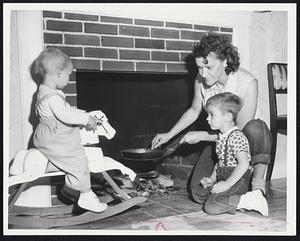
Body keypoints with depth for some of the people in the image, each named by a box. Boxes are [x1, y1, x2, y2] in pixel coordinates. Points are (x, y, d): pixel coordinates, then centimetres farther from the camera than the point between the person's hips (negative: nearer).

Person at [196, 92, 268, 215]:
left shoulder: (236, 137, -18)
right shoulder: (221, 137, 13)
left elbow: (244, 164, -28)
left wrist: (227, 184, -26)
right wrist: (212, 179, 7)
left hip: (237, 180, -10)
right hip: (223, 179, 10)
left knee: (211, 206, -21)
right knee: (199, 194, 8)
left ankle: (251, 200, -14)